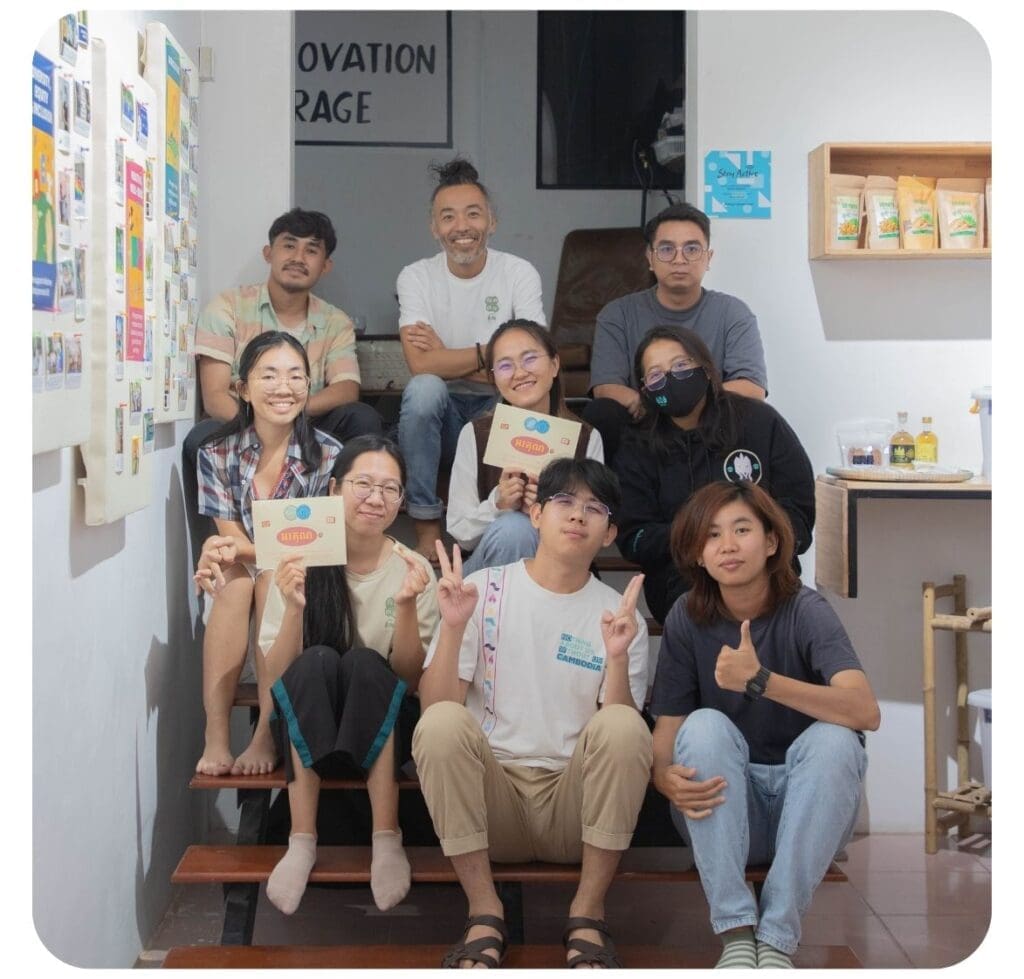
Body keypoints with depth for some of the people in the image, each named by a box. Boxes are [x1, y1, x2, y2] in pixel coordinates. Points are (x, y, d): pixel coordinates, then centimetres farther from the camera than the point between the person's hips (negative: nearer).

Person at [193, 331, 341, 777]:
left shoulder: (327, 456, -9)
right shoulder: (217, 453, -4)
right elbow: (232, 540, -5)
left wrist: (243, 549, -28)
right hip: (239, 588, 1)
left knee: (273, 579, -32)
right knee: (234, 580, -32)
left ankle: (267, 735, -32)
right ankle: (215, 736, -34)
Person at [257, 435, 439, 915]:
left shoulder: (412, 570, -3)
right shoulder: (301, 564, -3)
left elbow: (410, 677, -7)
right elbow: (276, 676, -7)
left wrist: (407, 606, -22)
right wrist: (293, 609, -25)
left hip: (382, 731, 0)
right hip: (307, 732, 0)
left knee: (363, 662, -30)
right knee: (317, 661, -30)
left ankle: (386, 837, -31)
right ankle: (302, 839, -32)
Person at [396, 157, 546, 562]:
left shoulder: (520, 274, -4)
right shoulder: (416, 277, -5)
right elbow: (420, 364, -20)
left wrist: (446, 359, -14)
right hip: (440, 410, 0)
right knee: (423, 388, -34)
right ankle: (427, 530, -23)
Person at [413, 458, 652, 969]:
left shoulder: (619, 614, 6)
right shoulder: (483, 591, 4)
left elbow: (623, 740, -4)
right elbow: (435, 708, -5)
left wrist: (617, 657, -19)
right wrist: (454, 627, -19)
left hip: (574, 802, 1)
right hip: (490, 800, 0)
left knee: (623, 725, -27)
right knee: (443, 722, -28)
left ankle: (587, 913, -17)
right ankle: (484, 913, -19)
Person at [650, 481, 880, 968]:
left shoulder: (805, 611, -13)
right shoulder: (687, 619, -7)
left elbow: (865, 711, -29)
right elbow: (666, 734, -9)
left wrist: (760, 680, -39)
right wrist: (669, 780, -33)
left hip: (807, 810, -1)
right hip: (722, 814, 1)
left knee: (834, 738, -29)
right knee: (705, 725, -26)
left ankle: (777, 937, -28)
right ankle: (736, 931, -28)